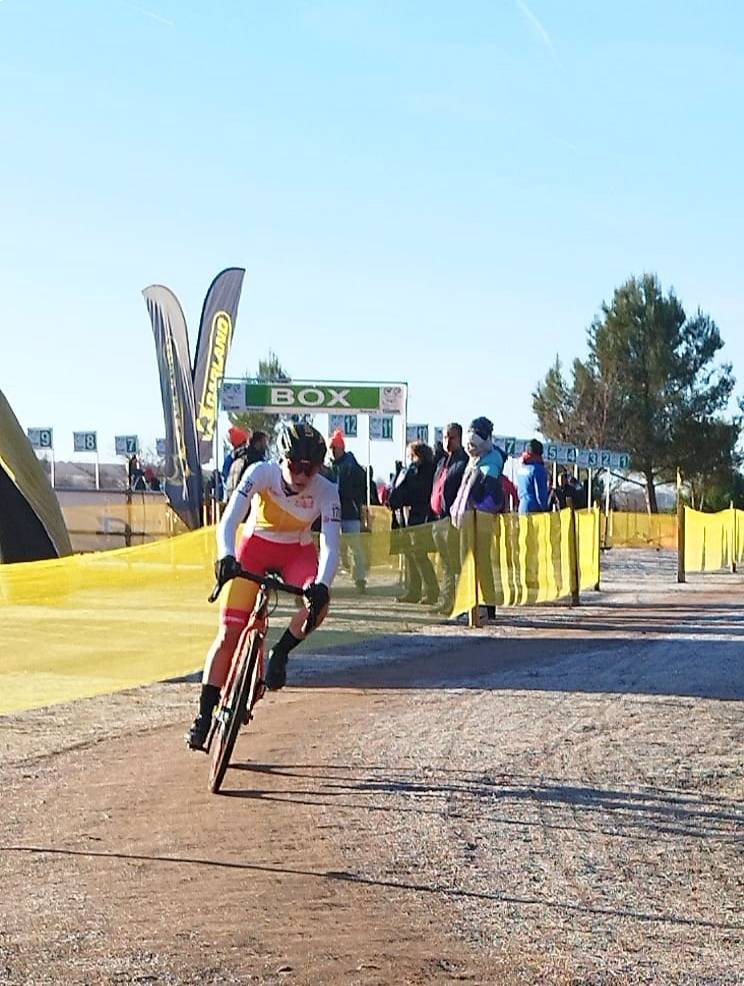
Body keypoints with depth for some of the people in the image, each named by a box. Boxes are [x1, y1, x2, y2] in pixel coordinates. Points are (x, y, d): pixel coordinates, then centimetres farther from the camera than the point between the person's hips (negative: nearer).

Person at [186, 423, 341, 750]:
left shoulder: (326, 491, -24)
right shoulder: (261, 473, -27)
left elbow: (330, 547, -31)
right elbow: (228, 521, -37)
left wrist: (321, 585, -50)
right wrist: (225, 556, -57)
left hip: (297, 551, 1)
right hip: (255, 545, -1)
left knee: (318, 602, -32)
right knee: (229, 633, -10)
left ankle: (280, 653, -5)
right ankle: (204, 715, 0)